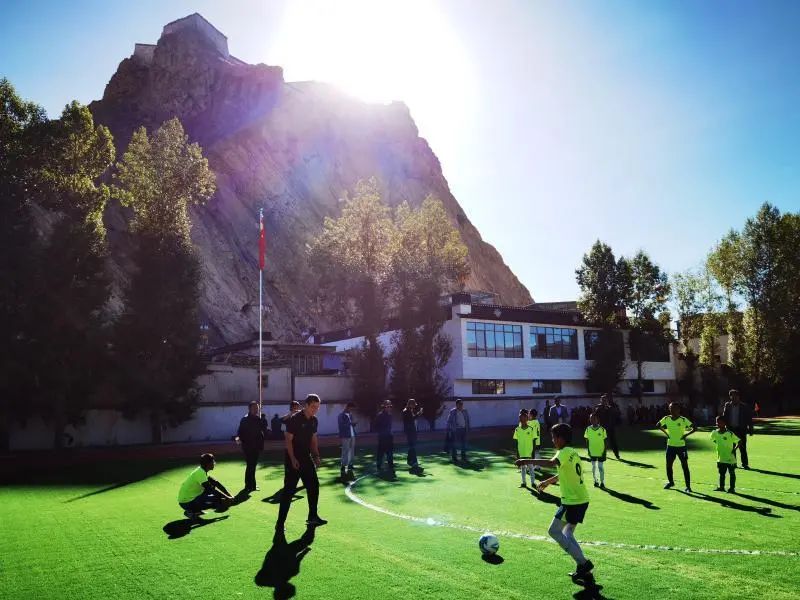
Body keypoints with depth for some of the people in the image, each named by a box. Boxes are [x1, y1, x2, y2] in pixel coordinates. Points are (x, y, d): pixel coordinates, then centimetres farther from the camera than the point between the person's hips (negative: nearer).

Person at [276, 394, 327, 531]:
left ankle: (312, 517, 25)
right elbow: (288, 440, -17)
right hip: (293, 460, -8)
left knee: (314, 486, 11)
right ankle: (280, 523, 0)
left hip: (307, 458, 8)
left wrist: (316, 456, 7)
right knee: (289, 490, -6)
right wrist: (293, 459, -22)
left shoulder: (314, 420, 6)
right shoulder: (295, 419, -17)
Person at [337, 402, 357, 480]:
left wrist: (353, 424, -3)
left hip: (352, 435, 8)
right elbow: (341, 426, -13)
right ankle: (343, 467, -4)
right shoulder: (341, 415, -7)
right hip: (345, 436, -8)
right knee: (345, 452, -7)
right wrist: (350, 423, -20)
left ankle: (350, 465, 18)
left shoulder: (350, 414, 16)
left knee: (352, 451, 11)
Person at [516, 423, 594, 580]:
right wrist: (547, 482, 42)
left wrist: (528, 461, -34)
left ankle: (583, 563, -4)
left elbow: (551, 463, -37)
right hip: (582, 500, 9)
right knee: (568, 533, 18)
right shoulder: (572, 453, 14)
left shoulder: (564, 453, -14)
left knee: (554, 531, -1)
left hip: (572, 501, -9)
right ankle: (583, 568, 13)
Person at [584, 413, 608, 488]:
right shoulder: (588, 429, -2)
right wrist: (588, 451, 2)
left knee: (601, 467, 1)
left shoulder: (602, 429, -9)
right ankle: (595, 481, 25)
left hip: (601, 452, -2)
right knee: (593, 467, 11)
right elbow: (587, 441, 5)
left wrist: (604, 452, -5)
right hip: (592, 452, 2)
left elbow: (605, 441, -3)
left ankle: (602, 482, 12)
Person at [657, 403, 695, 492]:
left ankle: (688, 486, 4)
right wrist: (665, 432, 4)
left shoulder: (683, 420, -12)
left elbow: (694, 428, -9)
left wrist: (686, 435, -16)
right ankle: (670, 482, 29)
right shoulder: (666, 419, -2)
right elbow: (658, 425, 14)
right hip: (670, 446, 4)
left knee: (685, 466, -3)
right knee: (668, 465, 9)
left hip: (681, 446, -3)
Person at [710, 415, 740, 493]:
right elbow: (712, 439, 18)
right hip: (720, 458, 5)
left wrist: (734, 449, -20)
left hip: (730, 458, -5)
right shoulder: (715, 433, -3)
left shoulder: (730, 433, -18)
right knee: (721, 473, 13)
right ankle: (721, 487, 22)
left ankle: (732, 488, 15)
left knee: (732, 473, 8)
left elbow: (739, 441, -14)